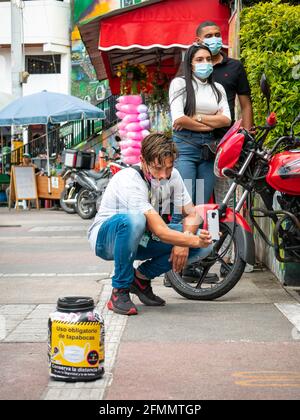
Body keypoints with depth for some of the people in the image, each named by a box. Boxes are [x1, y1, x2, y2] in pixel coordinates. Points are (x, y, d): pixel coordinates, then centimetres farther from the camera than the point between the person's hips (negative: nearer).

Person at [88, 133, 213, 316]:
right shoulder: (130, 180, -29)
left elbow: (192, 214, -3)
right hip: (106, 238, -6)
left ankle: (141, 277, 1)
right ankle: (120, 290, -23)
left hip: (141, 239, 6)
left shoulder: (172, 175, -8)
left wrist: (184, 242, -22)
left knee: (205, 243, -14)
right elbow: (160, 231, -35)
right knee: (134, 219, -43)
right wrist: (194, 240, -44)